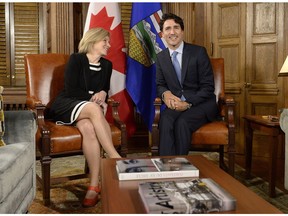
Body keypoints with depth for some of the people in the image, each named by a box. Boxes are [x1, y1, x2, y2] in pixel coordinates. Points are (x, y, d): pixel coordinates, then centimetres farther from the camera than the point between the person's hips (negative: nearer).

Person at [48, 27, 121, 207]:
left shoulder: (107, 65, 14)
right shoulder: (76, 59, -2)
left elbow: (105, 90, 17)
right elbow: (70, 90, -9)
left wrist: (102, 95, -6)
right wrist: (94, 98, -13)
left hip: (90, 108, 3)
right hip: (65, 106, -3)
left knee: (88, 127, -35)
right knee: (94, 109, -38)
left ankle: (95, 185, -37)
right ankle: (116, 158, -39)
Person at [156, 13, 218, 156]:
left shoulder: (199, 52, -4)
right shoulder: (160, 57, 9)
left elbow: (208, 87, -7)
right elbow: (160, 84, 13)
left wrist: (188, 103, -20)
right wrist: (165, 94, -13)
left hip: (201, 103, -2)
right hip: (176, 104, 3)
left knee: (182, 122, -33)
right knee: (165, 119, -31)